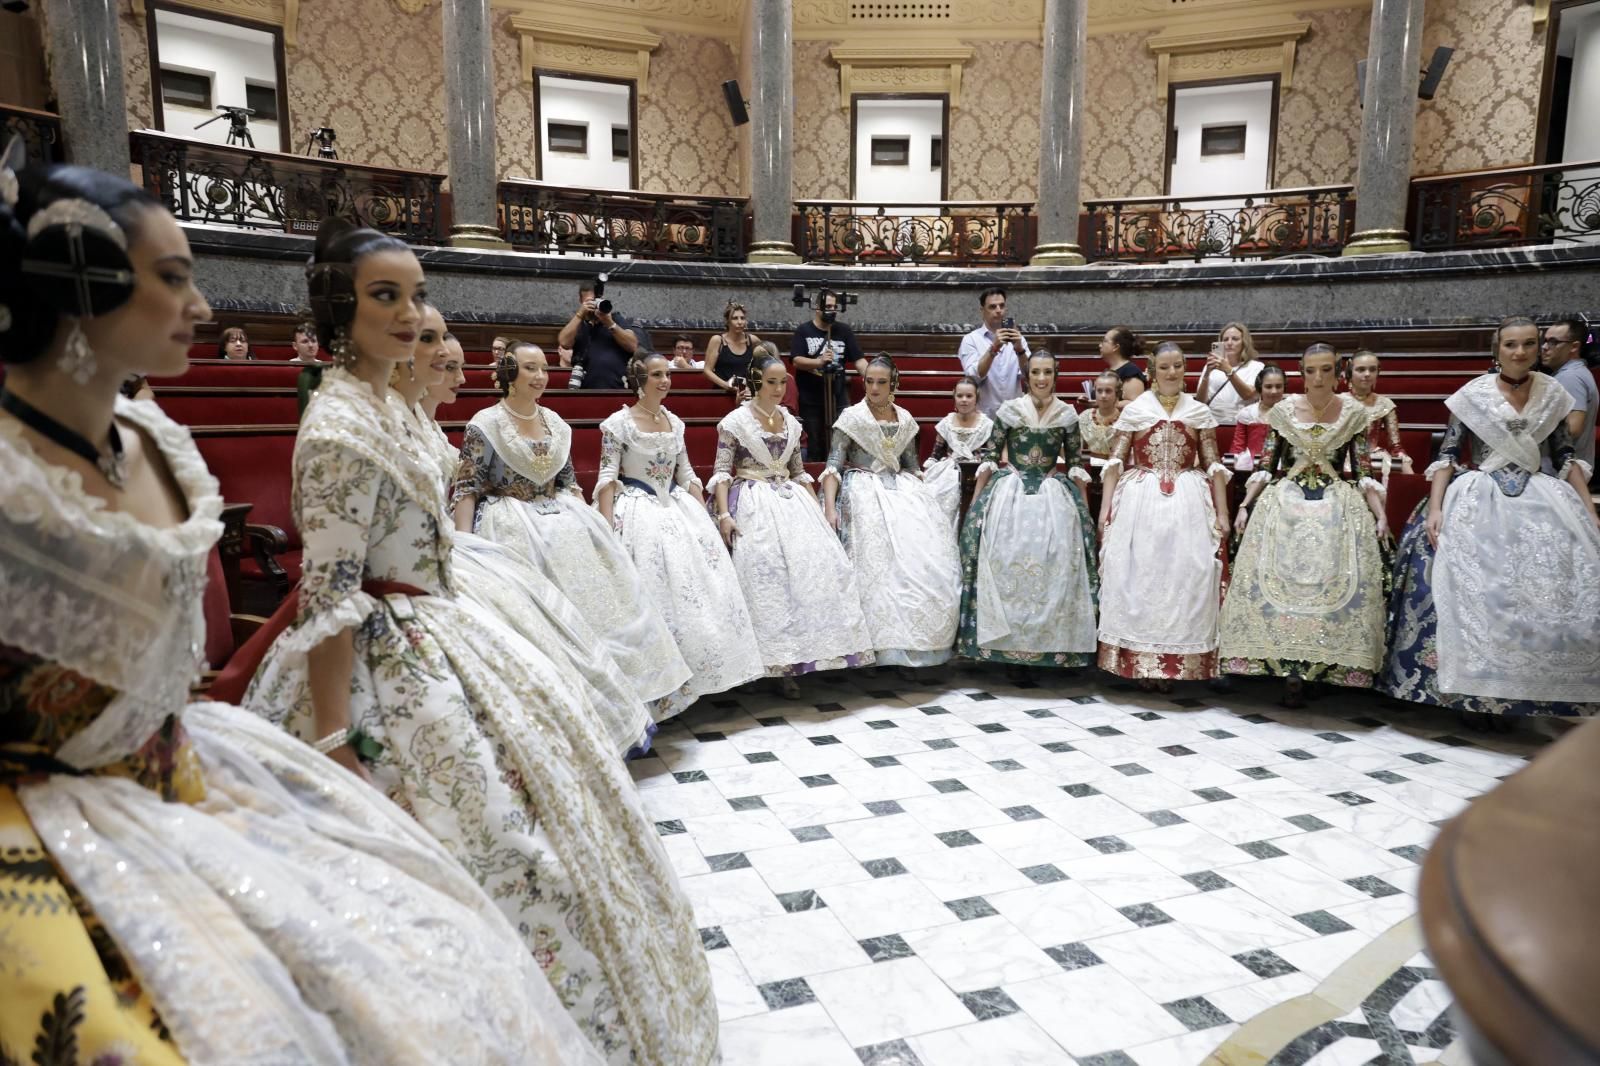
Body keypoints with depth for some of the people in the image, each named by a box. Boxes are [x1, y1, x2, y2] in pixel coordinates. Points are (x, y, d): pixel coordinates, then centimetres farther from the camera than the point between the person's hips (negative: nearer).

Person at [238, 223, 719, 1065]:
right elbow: (328, 600, -25)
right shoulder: (341, 427, -24)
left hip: (426, 638, 10)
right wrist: (332, 744, -24)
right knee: (490, 832, 2)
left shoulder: (374, 401, 6)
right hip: (387, 672, -10)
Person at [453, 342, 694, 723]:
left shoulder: (556, 423, 11)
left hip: (562, 520, 6)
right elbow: (466, 489, -8)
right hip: (513, 529, -5)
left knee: (596, 596, -2)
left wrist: (588, 522, 8)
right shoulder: (485, 425, -6)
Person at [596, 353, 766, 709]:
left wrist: (704, 517, 8)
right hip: (639, 512, -6)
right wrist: (607, 529, -19)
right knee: (650, 596, -8)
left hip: (678, 509, 6)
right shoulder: (619, 423, -6)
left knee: (696, 588, -1)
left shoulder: (674, 422, 11)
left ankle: (689, 672, 10)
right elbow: (607, 478, -10)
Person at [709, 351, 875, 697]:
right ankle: (782, 664, -16)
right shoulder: (735, 421, 0)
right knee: (770, 573, -20)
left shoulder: (791, 422, 16)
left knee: (817, 564, -14)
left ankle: (805, 652, -8)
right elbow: (722, 472, -5)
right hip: (753, 503, -5)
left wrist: (817, 509, 15)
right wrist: (724, 514, -17)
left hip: (791, 500, 5)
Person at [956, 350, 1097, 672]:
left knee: (1054, 567, -3)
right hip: (1010, 496, -1)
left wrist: (1085, 511, 9)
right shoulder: (1009, 410, 0)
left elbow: (1076, 465, 9)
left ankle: (1049, 644, 9)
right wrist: (974, 506, 2)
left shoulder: (1067, 414, 4)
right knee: (1007, 564, -3)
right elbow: (989, 458, 3)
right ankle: (1010, 645, 7)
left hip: (1054, 498, 1)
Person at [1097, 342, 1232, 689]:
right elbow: (1115, 462, 2)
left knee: (1184, 577, -1)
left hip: (1187, 503, 1)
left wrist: (1222, 512, 1)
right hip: (1140, 501, -1)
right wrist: (1105, 509, -5)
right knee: (1138, 577, -1)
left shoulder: (1200, 412, 8)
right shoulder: (1134, 410, 4)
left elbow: (1214, 466, 7)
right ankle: (1140, 661, 9)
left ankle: (1175, 663, 10)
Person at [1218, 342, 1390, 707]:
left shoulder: (1353, 413, 4)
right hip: (1286, 501, 0)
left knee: (1335, 579, -13)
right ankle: (1291, 670, -7)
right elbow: (1265, 465, 7)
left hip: (1338, 504, 0)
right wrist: (1244, 505, 0)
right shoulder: (1284, 410, 4)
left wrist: (1380, 514, -2)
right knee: (1280, 577, -14)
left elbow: (1363, 472, 6)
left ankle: (1313, 667, -4)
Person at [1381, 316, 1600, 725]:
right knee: (1475, 591, -12)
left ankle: (1511, 696, 8)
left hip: (1540, 500, 3)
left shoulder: (1552, 393, 7)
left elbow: (1567, 457, 11)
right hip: (1480, 502, -3)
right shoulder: (1473, 394, -2)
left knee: (1544, 593, -3)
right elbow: (1447, 455, -4)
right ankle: (1476, 692, -1)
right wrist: (1435, 508, -15)